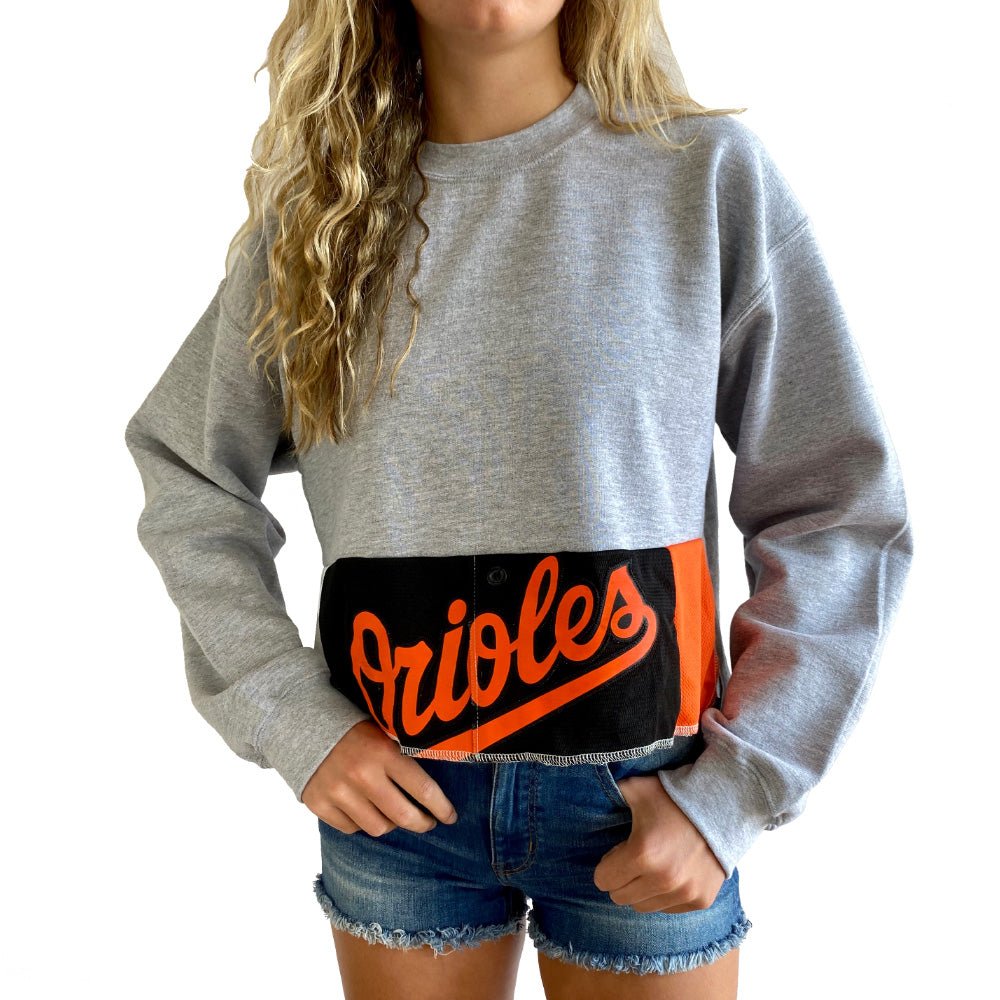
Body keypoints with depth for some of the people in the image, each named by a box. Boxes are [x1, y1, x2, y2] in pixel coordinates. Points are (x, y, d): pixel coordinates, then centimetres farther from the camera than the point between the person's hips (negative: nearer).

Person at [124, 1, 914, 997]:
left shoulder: (707, 173, -5)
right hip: (393, 794, 2)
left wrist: (728, 796, -10)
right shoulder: (314, 209, 1)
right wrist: (291, 719, -4)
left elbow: (839, 508, -4)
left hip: (641, 797, -1)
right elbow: (188, 481, 7)